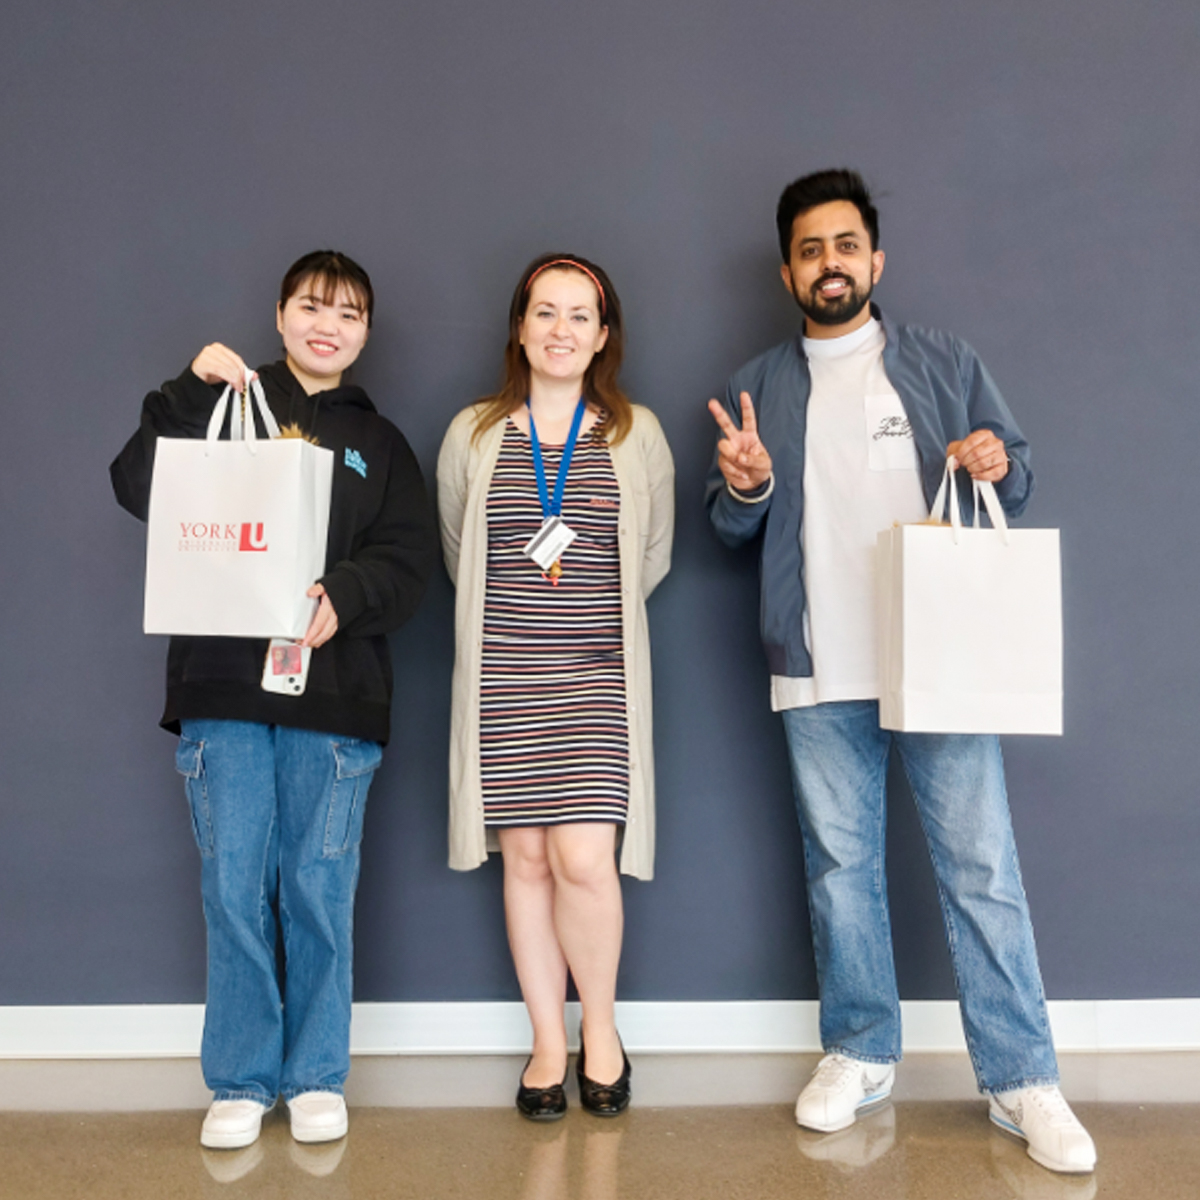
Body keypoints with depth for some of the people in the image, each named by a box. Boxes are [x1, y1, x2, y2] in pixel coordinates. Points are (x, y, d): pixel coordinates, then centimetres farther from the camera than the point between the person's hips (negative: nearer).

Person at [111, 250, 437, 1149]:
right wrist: (189, 392, -12)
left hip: (334, 689, 1)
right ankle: (240, 1081, 20)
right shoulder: (225, 407, 12)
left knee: (320, 891, 5)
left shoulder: (379, 442, 14)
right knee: (233, 888, 4)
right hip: (223, 684, 0)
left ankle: (317, 1076, 21)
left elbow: (409, 560, 3)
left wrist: (341, 596, -16)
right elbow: (140, 490, -3)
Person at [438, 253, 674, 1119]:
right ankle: (550, 1040, 21)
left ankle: (601, 1029, 17)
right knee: (524, 857, 5)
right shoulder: (474, 433, 6)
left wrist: (592, 606, 11)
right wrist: (511, 609, 11)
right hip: (503, 677, 1)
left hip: (597, 677, -1)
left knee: (584, 858, -8)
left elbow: (653, 559, 13)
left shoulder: (637, 435, 5)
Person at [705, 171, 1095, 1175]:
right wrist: (745, 487, -11)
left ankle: (1021, 1077, 11)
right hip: (819, 676, 2)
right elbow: (729, 527, 12)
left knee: (981, 867, -2)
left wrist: (1001, 465, -12)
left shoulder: (945, 364, 10)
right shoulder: (758, 387, 13)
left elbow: (1017, 475, 11)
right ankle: (860, 1054, 24)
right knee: (839, 866, 9)